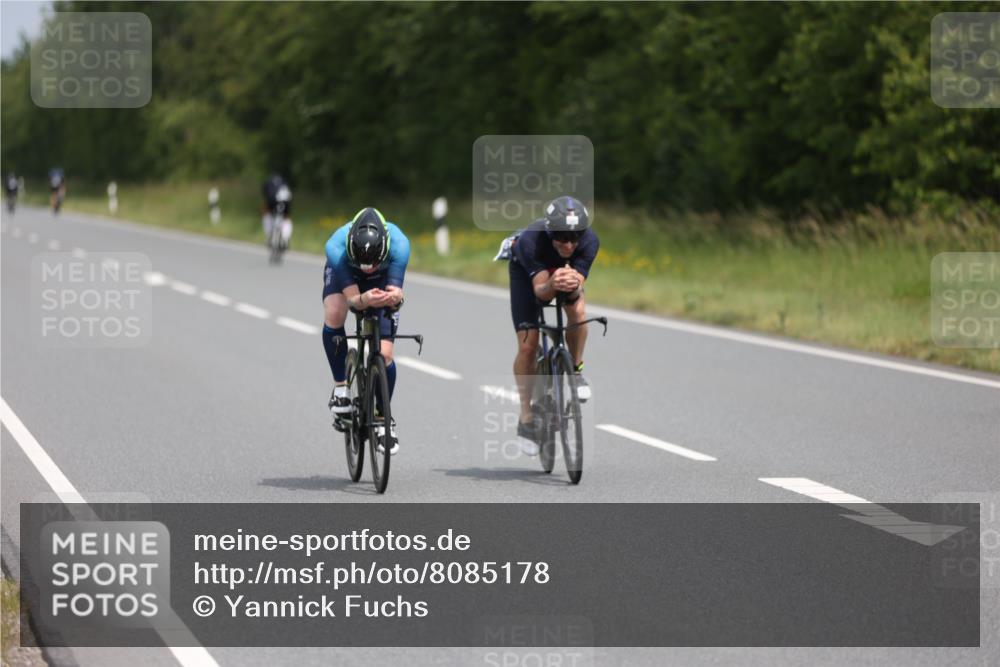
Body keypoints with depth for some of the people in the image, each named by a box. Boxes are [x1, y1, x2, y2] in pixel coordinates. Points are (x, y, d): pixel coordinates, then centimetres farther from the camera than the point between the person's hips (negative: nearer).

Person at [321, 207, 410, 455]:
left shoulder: (399, 245, -39)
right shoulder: (336, 248, -40)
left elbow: (396, 291, -37)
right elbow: (352, 298, -39)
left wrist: (394, 296, -60)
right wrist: (364, 300, -62)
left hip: (384, 279, 0)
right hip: (342, 274, 0)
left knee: (384, 354, -10)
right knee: (333, 316, -31)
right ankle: (341, 385, -12)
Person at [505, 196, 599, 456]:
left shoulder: (590, 241, -35)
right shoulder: (531, 240, -41)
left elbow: (578, 287, -36)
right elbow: (539, 290, -42)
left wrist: (572, 286, -59)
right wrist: (551, 284, -64)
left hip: (567, 270, 2)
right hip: (526, 269, -2)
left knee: (578, 310, -30)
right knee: (527, 346, -10)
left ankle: (576, 371, -4)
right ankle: (526, 419, 5)